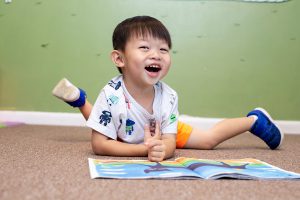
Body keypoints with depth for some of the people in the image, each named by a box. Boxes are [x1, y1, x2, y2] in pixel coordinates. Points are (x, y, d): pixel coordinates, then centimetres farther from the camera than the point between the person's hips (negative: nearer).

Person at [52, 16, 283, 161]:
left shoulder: (168, 96, -35)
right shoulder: (112, 95, -42)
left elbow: (170, 141, -28)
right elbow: (99, 144, -37)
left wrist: (161, 149, -54)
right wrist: (144, 149, -47)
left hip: (161, 131, 1)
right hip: (125, 134, -1)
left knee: (209, 139, 2)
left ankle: (253, 120, 24)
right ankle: (80, 98, 40)